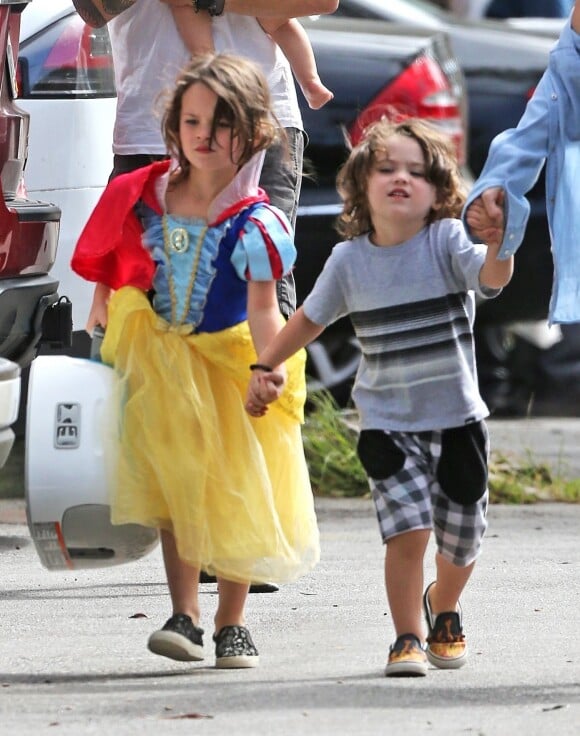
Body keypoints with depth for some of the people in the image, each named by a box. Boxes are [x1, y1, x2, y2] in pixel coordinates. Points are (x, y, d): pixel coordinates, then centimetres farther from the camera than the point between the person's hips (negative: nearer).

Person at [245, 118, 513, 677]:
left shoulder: (446, 242, -8)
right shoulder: (349, 261, -2)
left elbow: (494, 276, -26)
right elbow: (309, 319, 13)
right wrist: (265, 367, 10)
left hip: (456, 418, 0)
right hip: (386, 424, 0)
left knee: (460, 538, 10)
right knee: (408, 529, -18)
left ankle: (442, 608, 42)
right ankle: (407, 637, -2)